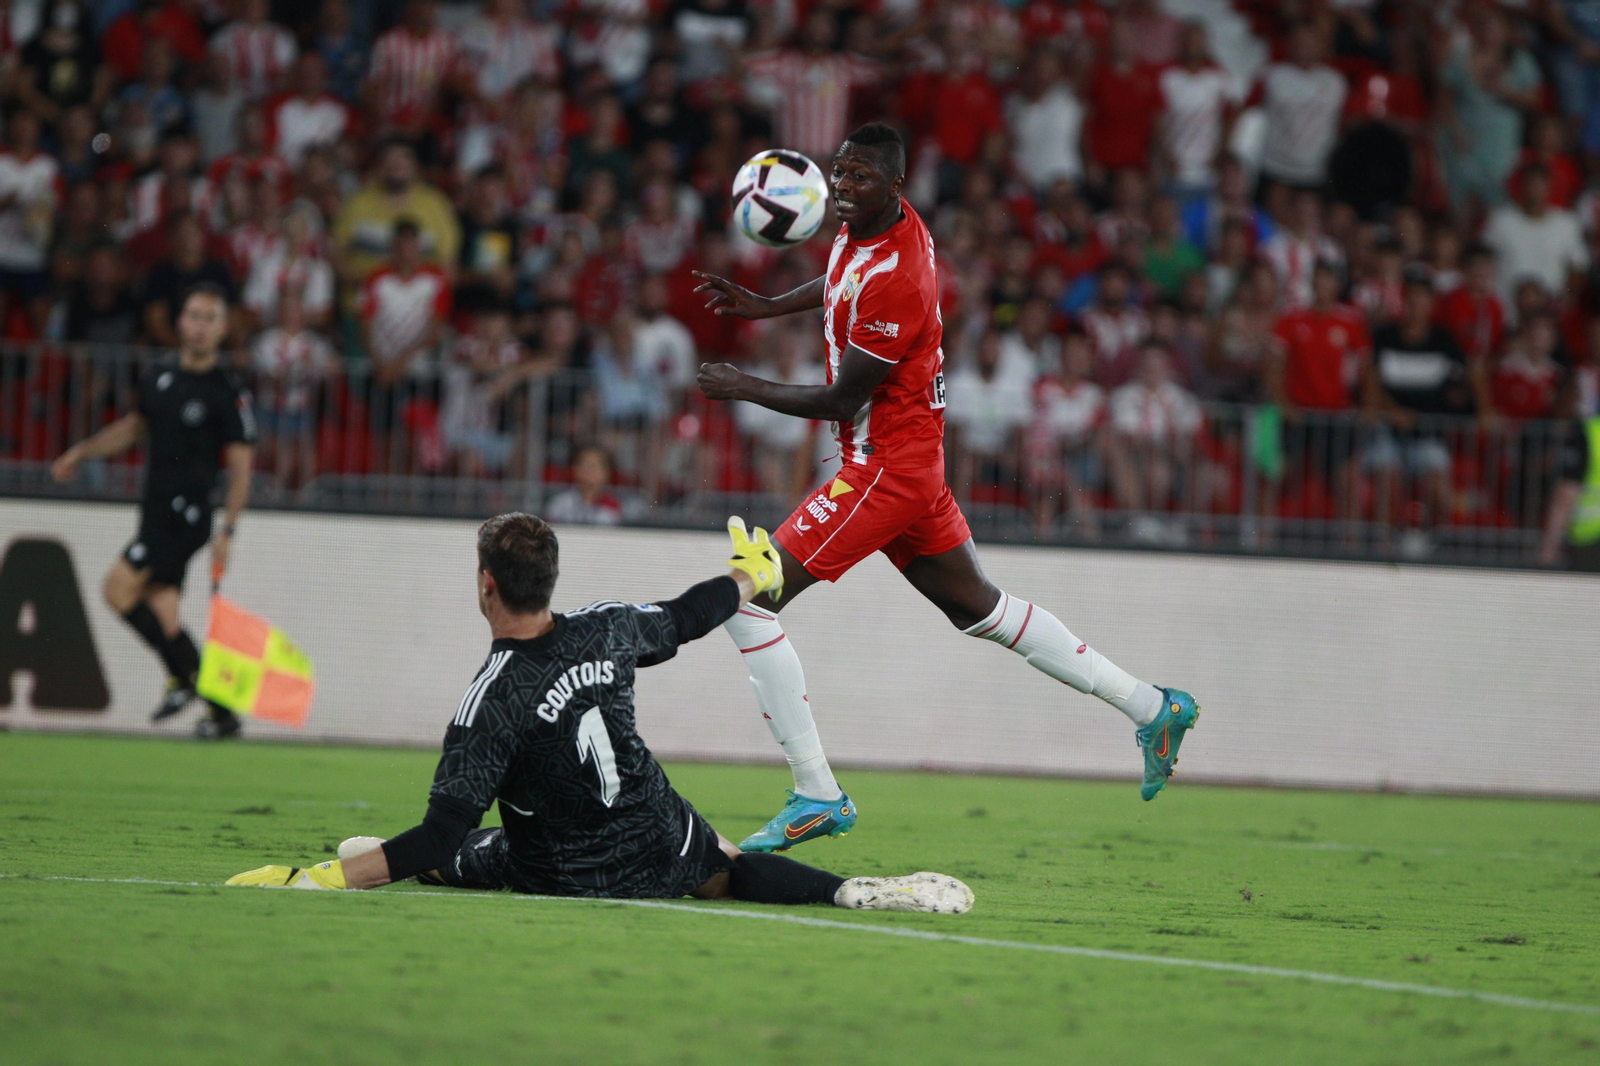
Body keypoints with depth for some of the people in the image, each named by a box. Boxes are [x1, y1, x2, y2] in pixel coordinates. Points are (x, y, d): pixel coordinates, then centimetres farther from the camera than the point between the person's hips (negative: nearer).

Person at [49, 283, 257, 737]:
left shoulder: (228, 394, -8)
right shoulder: (160, 379, 11)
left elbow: (241, 466, -9)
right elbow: (135, 426, 30)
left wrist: (227, 532, -15)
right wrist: (81, 452, 28)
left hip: (186, 513, -7)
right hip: (155, 511, 7)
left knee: (119, 588, -17)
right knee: (162, 616, 0)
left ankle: (185, 677, -7)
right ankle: (223, 712, 4)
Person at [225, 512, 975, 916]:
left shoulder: (490, 704, -28)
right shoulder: (606, 630, -12)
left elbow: (440, 837, -32)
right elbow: (685, 619, 11)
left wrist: (320, 878, -34)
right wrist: (751, 576, 34)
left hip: (567, 878, -4)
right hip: (664, 846, 4)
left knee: (445, 856, 21)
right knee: (728, 869, 28)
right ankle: (858, 893, 8)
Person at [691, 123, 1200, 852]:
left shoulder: (894, 280, -25)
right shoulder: (864, 225, 3)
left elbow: (842, 401, -20)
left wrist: (744, 389, -10)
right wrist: (765, 307, 15)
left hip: (884, 470, -10)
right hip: (916, 461, 10)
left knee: (749, 599, -11)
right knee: (977, 607, 23)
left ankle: (816, 796, -9)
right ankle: (1152, 708, 30)